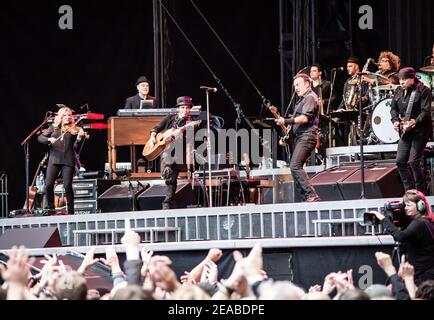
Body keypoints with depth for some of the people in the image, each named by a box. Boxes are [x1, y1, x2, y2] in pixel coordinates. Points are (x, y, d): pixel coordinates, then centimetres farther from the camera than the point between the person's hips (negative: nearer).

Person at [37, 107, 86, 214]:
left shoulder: (74, 129, 8)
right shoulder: (53, 128, 13)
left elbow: (76, 146, 0)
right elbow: (40, 138, 10)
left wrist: (80, 137, -18)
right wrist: (49, 139, -9)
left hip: (68, 161, -2)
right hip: (54, 159, 2)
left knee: (68, 186, -8)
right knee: (48, 184, -7)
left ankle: (71, 211, 2)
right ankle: (50, 207, 12)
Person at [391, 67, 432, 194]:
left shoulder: (423, 91, -11)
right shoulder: (399, 92, 10)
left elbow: (426, 111, -18)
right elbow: (394, 108, 13)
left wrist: (415, 122, -31)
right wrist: (395, 120, -6)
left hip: (420, 131, -7)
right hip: (405, 131, 7)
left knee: (414, 161, -11)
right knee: (400, 161, 2)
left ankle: (420, 191, 2)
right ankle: (409, 191, 13)